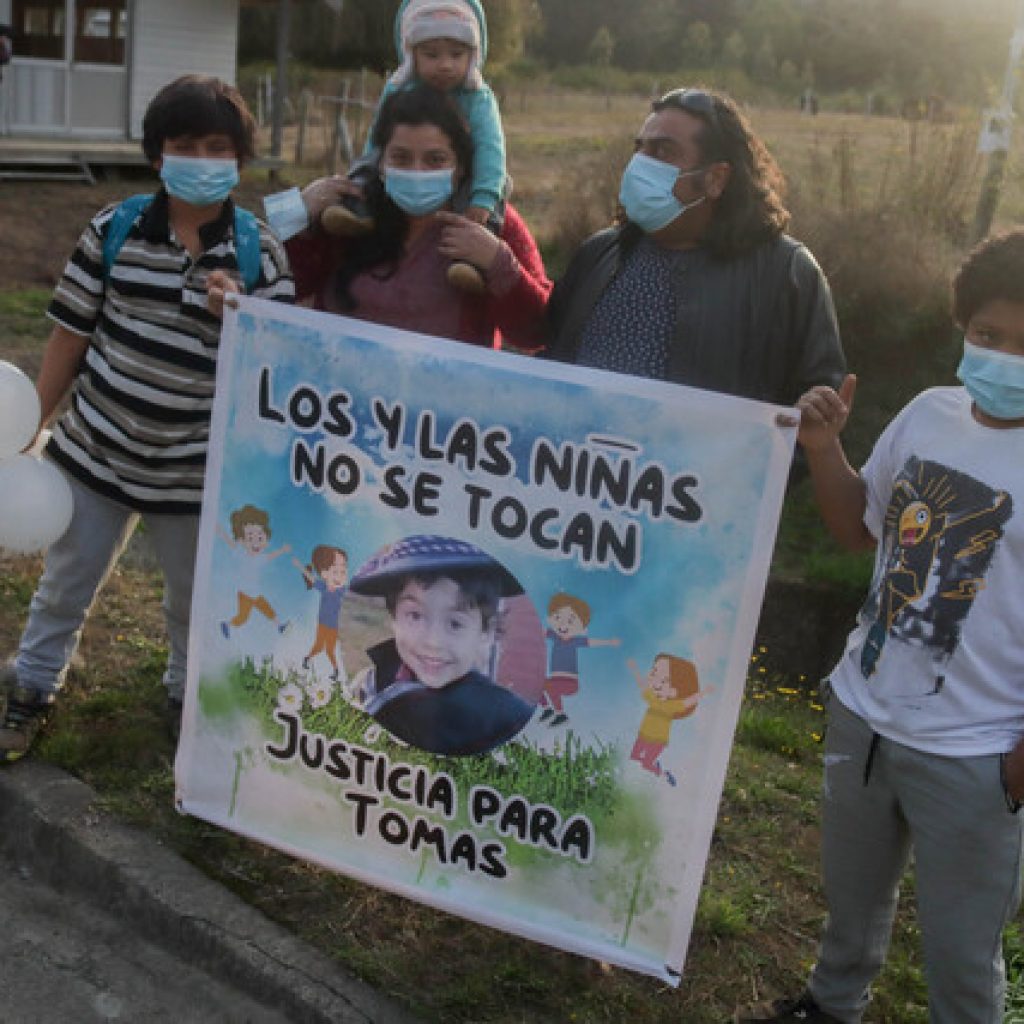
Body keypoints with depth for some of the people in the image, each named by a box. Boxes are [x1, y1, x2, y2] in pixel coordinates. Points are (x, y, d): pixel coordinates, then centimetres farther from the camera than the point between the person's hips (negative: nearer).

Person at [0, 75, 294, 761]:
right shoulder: (115, 228, -7)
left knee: (195, 598, 18)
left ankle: (191, 695, 43)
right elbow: (72, 334, 0)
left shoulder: (261, 252, -9)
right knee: (66, 584, 18)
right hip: (94, 449, 1)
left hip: (196, 467, -1)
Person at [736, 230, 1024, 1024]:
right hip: (862, 713, 6)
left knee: (960, 941, 13)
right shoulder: (932, 412, -3)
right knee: (852, 892, 28)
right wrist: (823, 447, -5)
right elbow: (859, 526, 12)